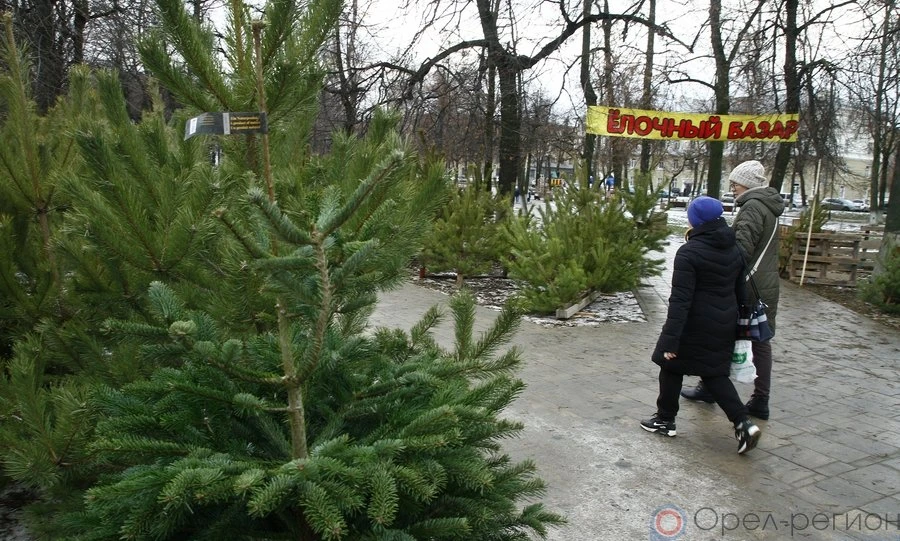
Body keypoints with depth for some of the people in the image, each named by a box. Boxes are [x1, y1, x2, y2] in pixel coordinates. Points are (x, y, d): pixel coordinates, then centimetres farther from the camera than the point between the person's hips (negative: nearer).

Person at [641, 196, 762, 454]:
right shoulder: (733, 249, 5)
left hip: (694, 326, -7)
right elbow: (739, 289, 14)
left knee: (672, 367, 12)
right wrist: (734, 321, 24)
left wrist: (671, 339, -21)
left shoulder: (689, 252, -19)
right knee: (714, 373, 16)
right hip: (723, 324, 7)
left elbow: (680, 300, -22)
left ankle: (665, 420, 24)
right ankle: (743, 423, 4)